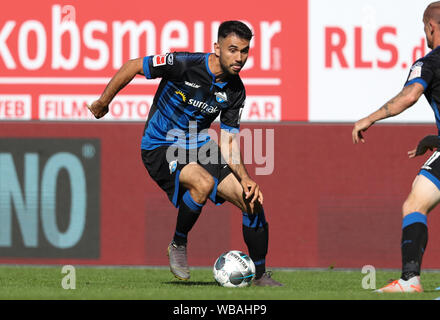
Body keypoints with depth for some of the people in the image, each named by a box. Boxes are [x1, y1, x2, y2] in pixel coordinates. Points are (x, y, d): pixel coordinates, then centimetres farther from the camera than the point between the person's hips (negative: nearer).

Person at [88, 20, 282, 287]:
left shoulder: (235, 91, -5)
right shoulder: (184, 65, -23)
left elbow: (228, 141, -1)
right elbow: (133, 66, -12)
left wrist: (245, 179, -16)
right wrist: (103, 102, -3)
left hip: (198, 146, 6)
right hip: (160, 149, -6)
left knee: (253, 201, -6)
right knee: (204, 182, -35)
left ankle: (260, 275, 11)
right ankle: (178, 245, -10)